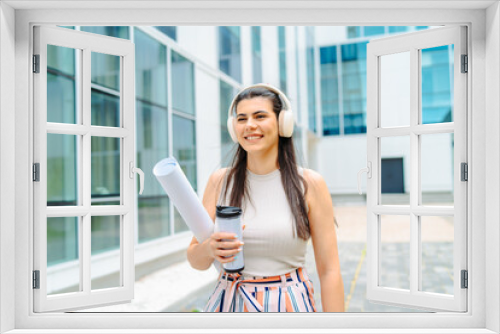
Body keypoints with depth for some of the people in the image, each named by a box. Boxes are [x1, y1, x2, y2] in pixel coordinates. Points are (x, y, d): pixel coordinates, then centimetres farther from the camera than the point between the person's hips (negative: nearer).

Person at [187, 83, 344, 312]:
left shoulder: (310, 184, -10)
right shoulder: (219, 181, -4)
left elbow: (329, 270, -8)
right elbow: (195, 261, 0)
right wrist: (209, 249, -21)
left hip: (289, 303, -2)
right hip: (230, 302, 2)